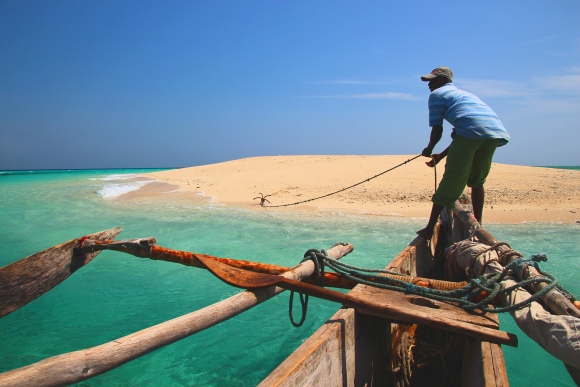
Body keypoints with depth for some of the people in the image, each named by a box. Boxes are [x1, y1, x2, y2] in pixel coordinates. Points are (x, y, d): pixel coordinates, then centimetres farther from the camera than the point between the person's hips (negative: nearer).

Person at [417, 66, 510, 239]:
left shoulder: (437, 94, 16)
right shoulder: (465, 94, 38)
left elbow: (437, 130, 8)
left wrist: (429, 150, 25)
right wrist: (441, 155, 37)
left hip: (472, 130, -7)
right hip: (497, 131, 7)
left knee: (451, 181, -5)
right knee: (477, 180, 21)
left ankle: (430, 228, -3)